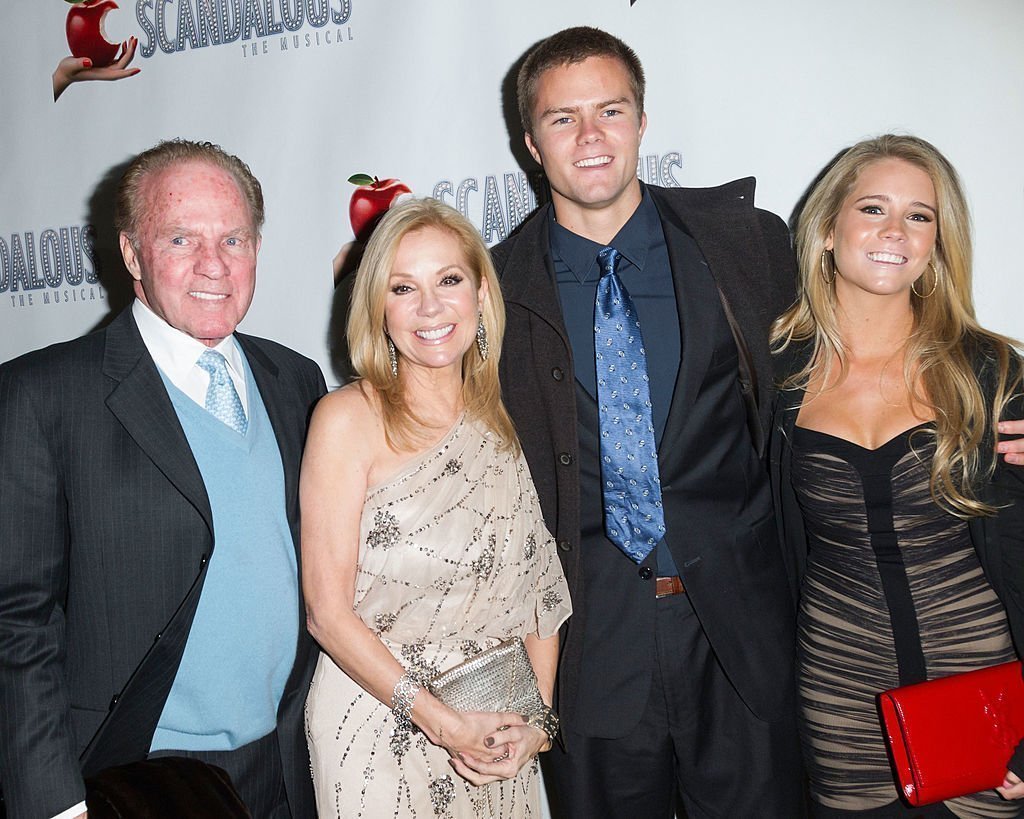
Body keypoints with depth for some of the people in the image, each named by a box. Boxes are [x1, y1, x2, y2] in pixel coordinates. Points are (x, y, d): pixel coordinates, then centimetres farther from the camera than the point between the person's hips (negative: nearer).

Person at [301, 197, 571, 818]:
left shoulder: (506, 418, 3)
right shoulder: (349, 418, -11)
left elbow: (540, 586, 5)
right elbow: (329, 611, -13)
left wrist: (537, 718, -5)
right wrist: (442, 722, -16)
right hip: (383, 733, -4)